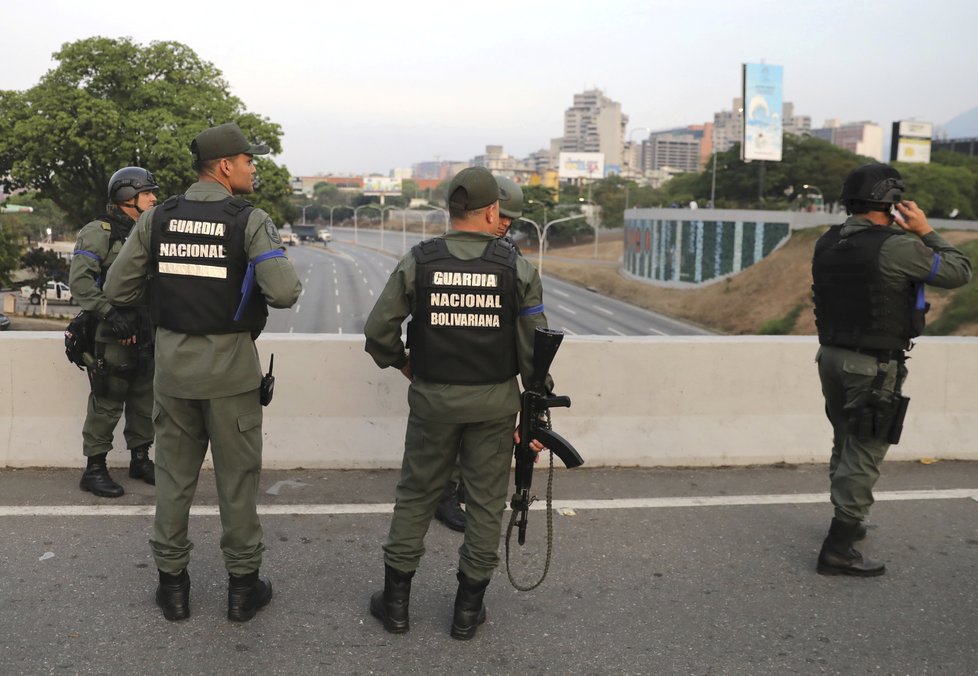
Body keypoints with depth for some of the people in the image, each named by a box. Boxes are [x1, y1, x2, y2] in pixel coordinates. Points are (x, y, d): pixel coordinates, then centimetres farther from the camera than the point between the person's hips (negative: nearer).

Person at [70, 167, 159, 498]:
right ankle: (94, 470, 8)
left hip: (146, 333, 7)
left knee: (145, 400, 14)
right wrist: (110, 313, -24)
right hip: (112, 334, -7)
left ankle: (140, 459, 28)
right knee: (107, 402, -2)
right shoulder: (98, 232, -9)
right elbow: (79, 280, -18)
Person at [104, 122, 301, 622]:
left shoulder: (157, 218, 1)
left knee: (174, 476, 15)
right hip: (230, 369, -3)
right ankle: (243, 585, 20)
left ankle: (171, 582, 25)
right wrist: (255, 290, 0)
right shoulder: (250, 221, -12)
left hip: (173, 365, 4)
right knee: (237, 478, 9)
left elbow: (117, 290, 3)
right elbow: (285, 292, -22)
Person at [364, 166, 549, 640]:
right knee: (485, 502, 12)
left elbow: (378, 329, -5)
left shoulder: (418, 261, -5)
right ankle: (468, 609, 21)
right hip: (494, 402, -1)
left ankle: (396, 602, 23)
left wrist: (398, 362, 15)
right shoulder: (516, 267, -7)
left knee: (416, 495, 14)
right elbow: (535, 351, -6)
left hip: (432, 398, 1)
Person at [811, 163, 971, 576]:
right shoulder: (897, 247, -19)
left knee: (845, 445, 22)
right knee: (864, 456, 0)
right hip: (874, 368, -7)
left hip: (832, 356, 7)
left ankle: (848, 523, 39)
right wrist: (925, 231, 0)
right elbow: (960, 272, -7)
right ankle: (838, 550, 4)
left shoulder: (826, 244, 2)